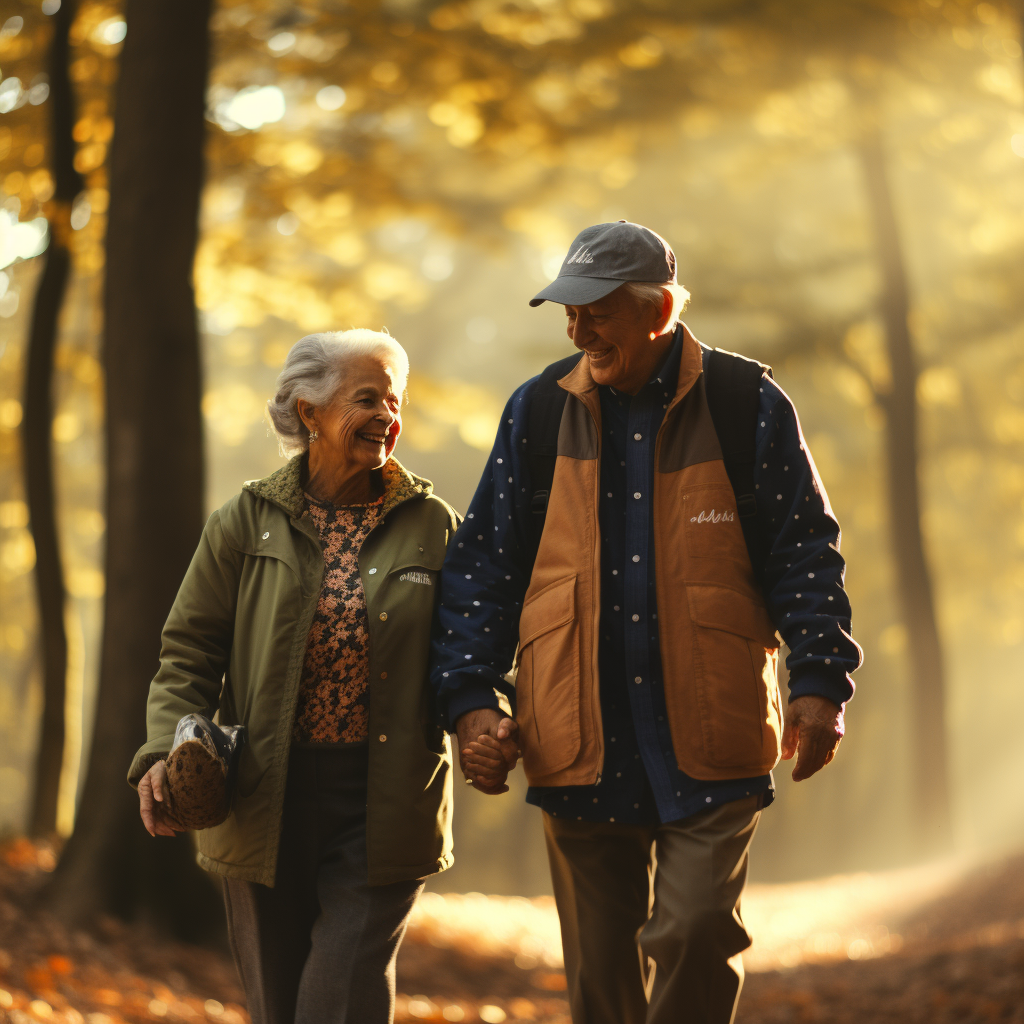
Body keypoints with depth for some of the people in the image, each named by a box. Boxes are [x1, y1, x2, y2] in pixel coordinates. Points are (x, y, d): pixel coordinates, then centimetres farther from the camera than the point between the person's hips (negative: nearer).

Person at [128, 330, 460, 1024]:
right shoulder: (246, 522, 3)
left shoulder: (432, 525, 5)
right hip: (266, 804, 1)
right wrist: (168, 752, -11)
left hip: (382, 809, -1)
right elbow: (190, 652, 4)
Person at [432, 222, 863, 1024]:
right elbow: (485, 562, 9)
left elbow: (805, 553, 3)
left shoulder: (747, 406, 0)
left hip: (710, 742, -2)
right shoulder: (540, 411, 6)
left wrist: (820, 685, -7)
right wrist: (471, 700, 0)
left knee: (695, 933, -13)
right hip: (580, 742, 2)